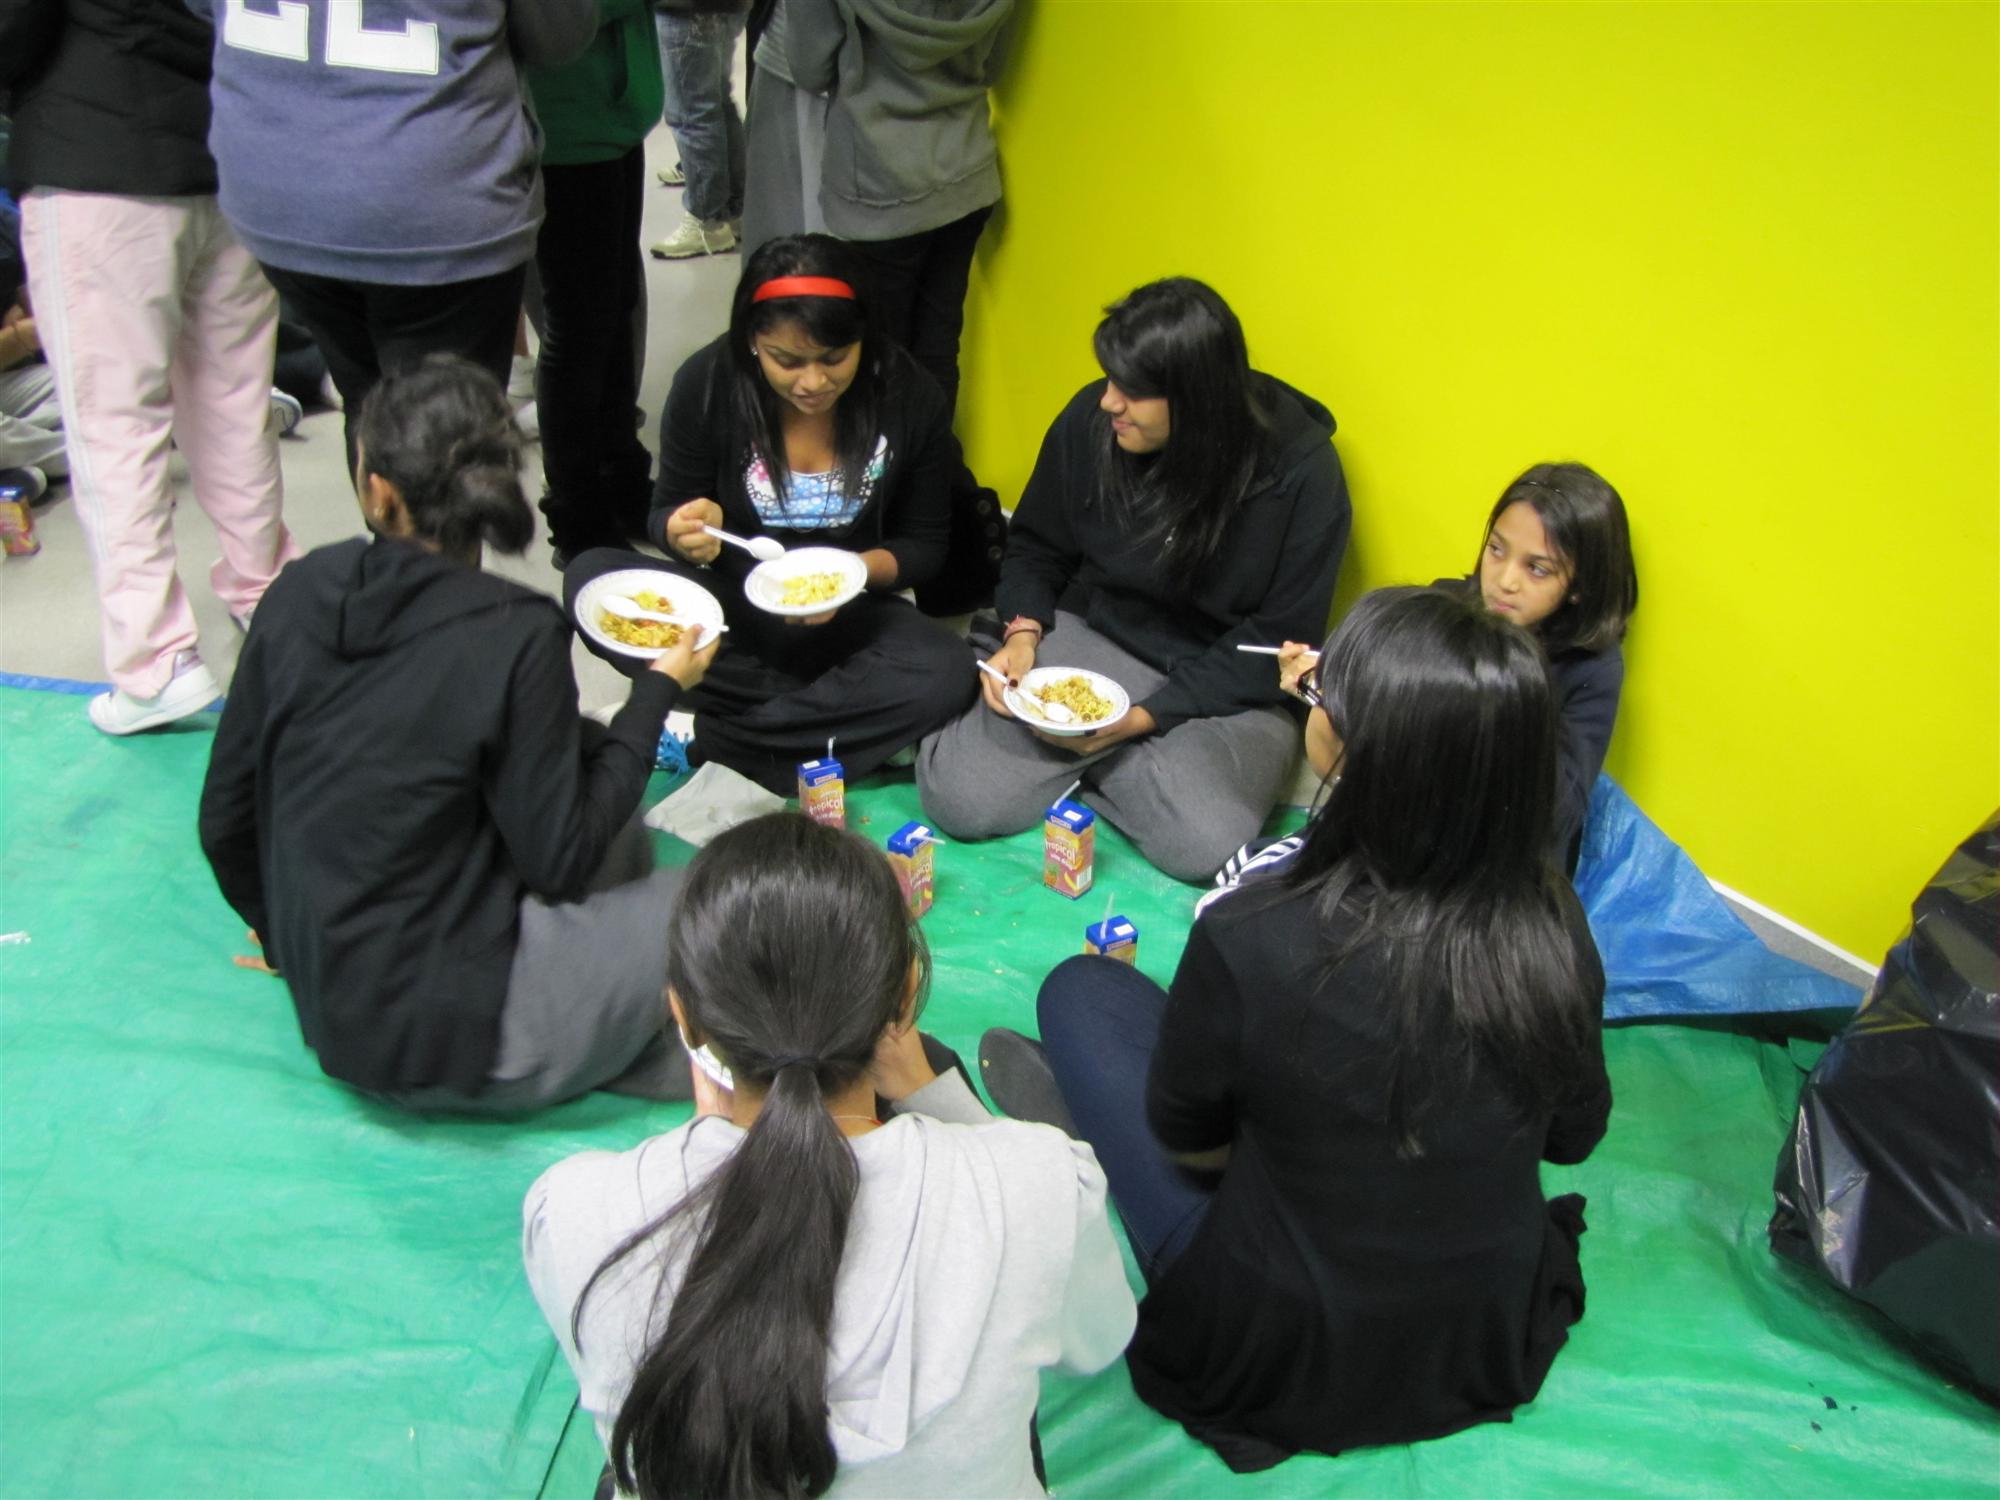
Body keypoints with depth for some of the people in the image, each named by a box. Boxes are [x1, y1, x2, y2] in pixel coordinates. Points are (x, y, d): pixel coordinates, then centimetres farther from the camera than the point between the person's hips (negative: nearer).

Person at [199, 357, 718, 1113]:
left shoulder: (300, 591, -3)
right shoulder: (514, 637, -20)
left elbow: (224, 818, 5)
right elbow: (560, 861, -13)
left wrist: (290, 941, 25)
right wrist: (658, 689, -2)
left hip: (330, 1010, 7)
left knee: (584, 755, 15)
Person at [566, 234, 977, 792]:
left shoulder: (910, 397, -11)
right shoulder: (706, 384, -12)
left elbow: (924, 546, -1)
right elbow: (666, 514, 0)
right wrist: (686, 535, -25)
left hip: (845, 614, 0)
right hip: (729, 601, 1)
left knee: (947, 672, -33)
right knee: (590, 578, -28)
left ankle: (706, 740, -24)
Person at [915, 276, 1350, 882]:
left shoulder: (1300, 469, -18)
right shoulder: (1089, 420, -10)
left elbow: (1282, 637, -12)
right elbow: (1034, 548, 8)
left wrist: (1146, 716, -19)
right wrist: (1023, 633, -12)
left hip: (1225, 688, -1)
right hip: (1089, 639, 2)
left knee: (1201, 846, -29)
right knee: (959, 801, -18)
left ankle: (1098, 762, 2)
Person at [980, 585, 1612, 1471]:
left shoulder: (1252, 941, -32)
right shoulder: (1553, 927, -21)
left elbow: (1184, 1131, -12)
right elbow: (1572, 1135, -2)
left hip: (1280, 1371, -4)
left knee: (1083, 990, 7)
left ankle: (1080, 1123, 37)